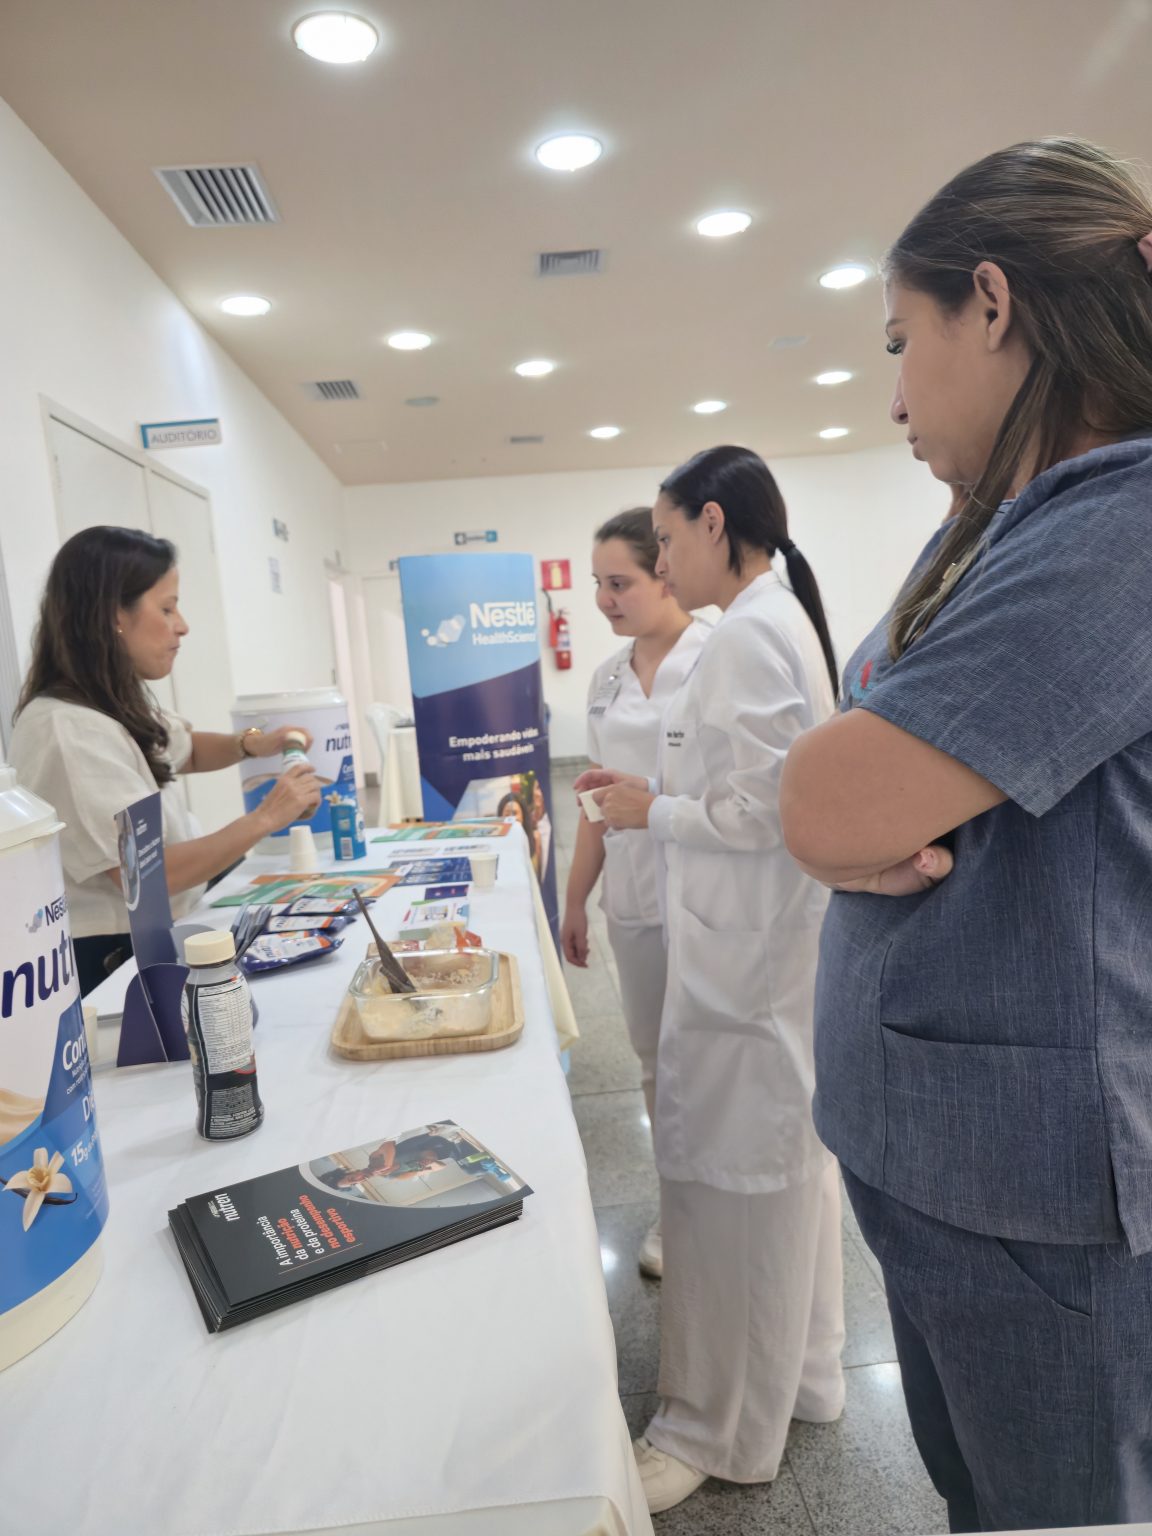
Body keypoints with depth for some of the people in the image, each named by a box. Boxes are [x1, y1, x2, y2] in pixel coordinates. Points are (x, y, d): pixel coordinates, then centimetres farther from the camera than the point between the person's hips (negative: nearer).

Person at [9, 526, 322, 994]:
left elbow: (183, 750, 24)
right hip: (106, 962, -9)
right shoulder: (68, 731, -25)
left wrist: (251, 744, 4)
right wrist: (264, 819, -20)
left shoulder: (119, 701, 4)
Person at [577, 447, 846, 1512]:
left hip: (746, 954, -10)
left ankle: (719, 1427, 26)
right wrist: (654, 793, 11)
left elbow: (762, 811, -23)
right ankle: (800, 1372, 41)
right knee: (787, 1162, 21)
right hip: (774, 944, 10)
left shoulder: (746, 635, -18)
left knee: (729, 1179, 5)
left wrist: (652, 812, -9)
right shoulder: (782, 620, 13)